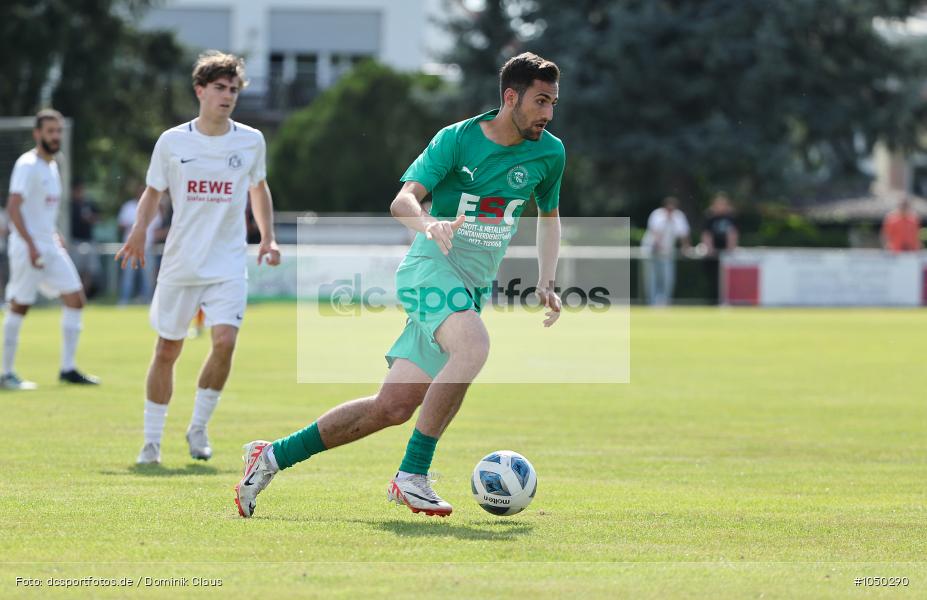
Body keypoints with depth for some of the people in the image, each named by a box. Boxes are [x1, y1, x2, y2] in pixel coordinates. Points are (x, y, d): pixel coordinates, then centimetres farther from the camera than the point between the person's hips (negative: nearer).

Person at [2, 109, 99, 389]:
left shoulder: (52, 166, 15)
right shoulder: (28, 165, -12)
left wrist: (55, 235, 16)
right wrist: (31, 244, -26)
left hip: (50, 246, 9)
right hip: (28, 247, -9)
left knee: (75, 300, 2)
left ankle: (68, 369, 6)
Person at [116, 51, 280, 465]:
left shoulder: (251, 141, 3)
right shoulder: (172, 142, 0)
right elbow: (153, 192, 11)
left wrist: (267, 237, 9)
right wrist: (139, 231, -7)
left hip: (229, 264, 0)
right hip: (179, 263, 0)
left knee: (225, 340, -19)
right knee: (167, 351, 5)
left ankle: (198, 427, -1)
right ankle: (151, 441, 18)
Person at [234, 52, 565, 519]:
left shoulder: (549, 153, 6)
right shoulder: (457, 139, -8)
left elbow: (549, 216, 22)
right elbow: (402, 200, -16)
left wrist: (545, 282, 9)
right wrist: (429, 224, -38)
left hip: (474, 287, 5)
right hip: (430, 267, -5)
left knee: (394, 406, -3)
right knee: (474, 346, -36)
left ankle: (273, 456, 10)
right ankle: (411, 476, -27)